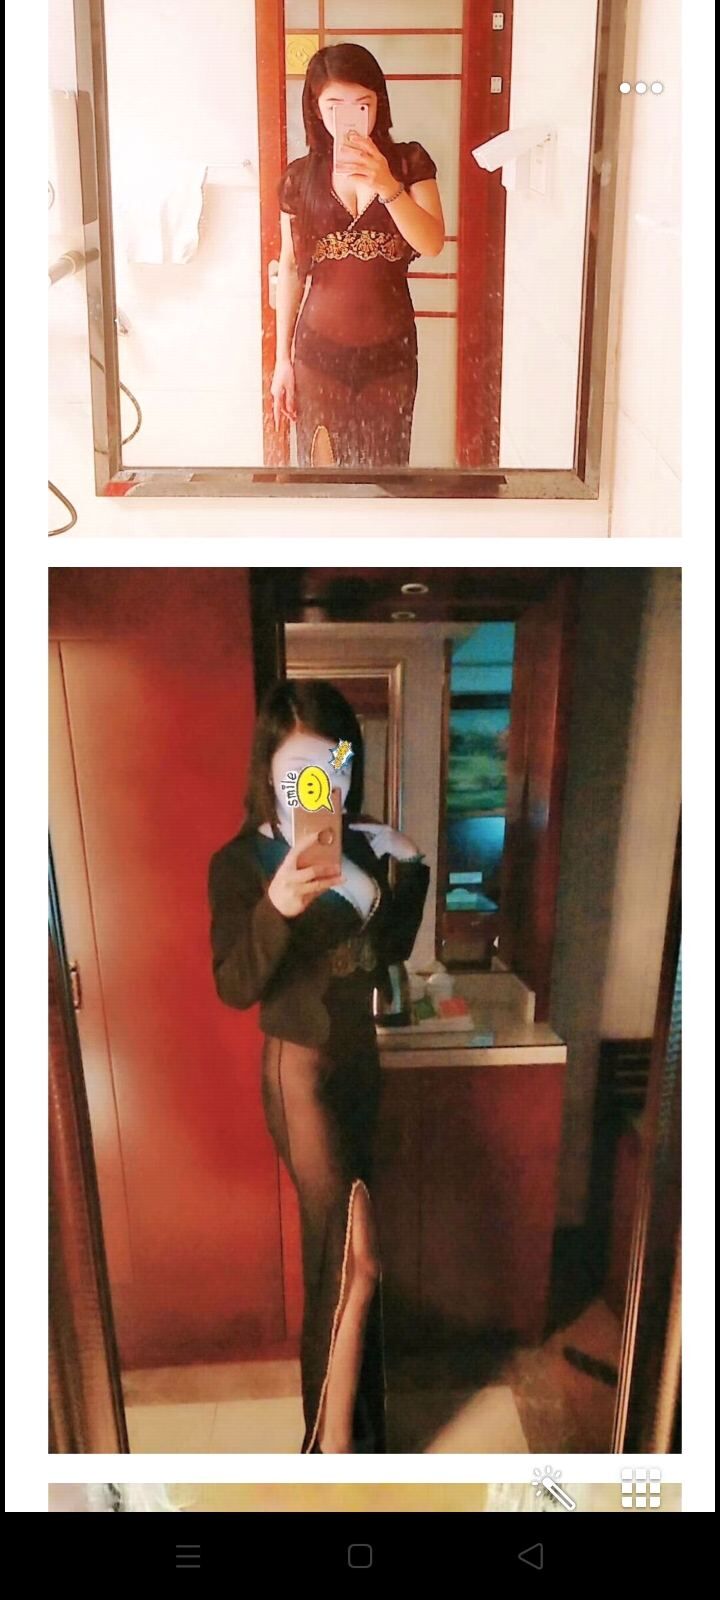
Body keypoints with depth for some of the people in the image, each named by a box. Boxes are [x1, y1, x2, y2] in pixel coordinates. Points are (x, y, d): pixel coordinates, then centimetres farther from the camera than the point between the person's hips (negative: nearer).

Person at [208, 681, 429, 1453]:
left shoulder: (359, 847, 0)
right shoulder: (238, 863, -15)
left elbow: (390, 952, 8)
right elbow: (235, 986, -20)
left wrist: (410, 876, -7)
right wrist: (277, 908, -37)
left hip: (359, 1056, 6)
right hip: (299, 1067, -6)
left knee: (331, 1238, 21)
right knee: (356, 1261, -3)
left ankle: (336, 1402, 44)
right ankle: (335, 1442, 19)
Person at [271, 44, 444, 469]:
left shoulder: (409, 163, 1)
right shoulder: (300, 176, 3)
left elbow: (432, 244, -13)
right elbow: (290, 269, 6)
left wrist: (387, 187, -27)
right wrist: (282, 357, 5)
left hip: (390, 351, 0)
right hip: (320, 351, 0)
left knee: (384, 469, 7)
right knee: (322, 468, 4)